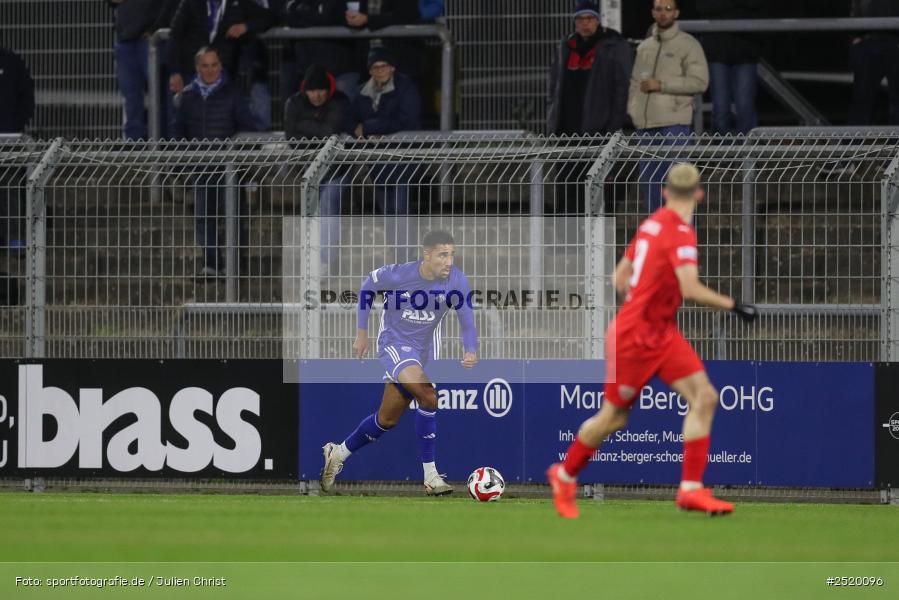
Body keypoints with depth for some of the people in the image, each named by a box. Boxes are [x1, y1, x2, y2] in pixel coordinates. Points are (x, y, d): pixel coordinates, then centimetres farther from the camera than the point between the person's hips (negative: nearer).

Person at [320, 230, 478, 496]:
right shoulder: (398, 275, -23)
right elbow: (369, 285, -3)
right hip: (394, 343, -5)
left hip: (424, 349, 5)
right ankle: (430, 476, -17)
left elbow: (467, 323, -11)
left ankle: (338, 454, 34)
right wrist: (361, 332, 1)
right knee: (428, 397, -26)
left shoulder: (457, 282, -15)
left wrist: (470, 351, -32)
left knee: (388, 418, 12)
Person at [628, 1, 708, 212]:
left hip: (675, 124, -6)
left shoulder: (687, 44, -2)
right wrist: (632, 111, 6)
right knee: (648, 181, 9)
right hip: (646, 125, 6)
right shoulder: (644, 47, 17)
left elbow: (700, 81, -11)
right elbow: (635, 82, 21)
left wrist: (661, 84, -14)